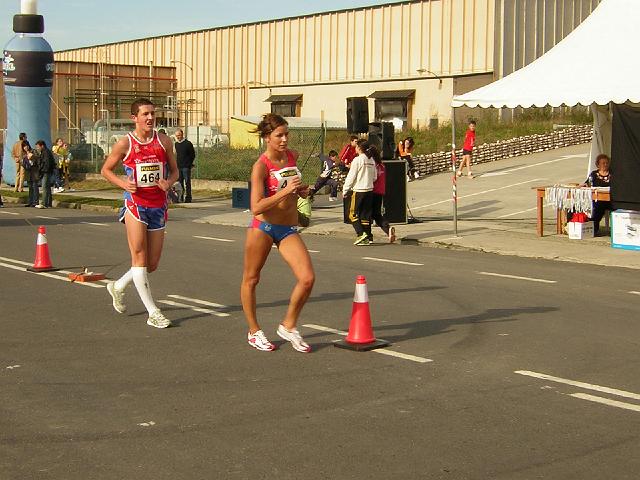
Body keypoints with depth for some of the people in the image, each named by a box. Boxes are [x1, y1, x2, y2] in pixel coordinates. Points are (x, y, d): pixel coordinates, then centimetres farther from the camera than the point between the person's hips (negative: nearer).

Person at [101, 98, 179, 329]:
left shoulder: (164, 141, 4)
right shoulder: (125, 143, -4)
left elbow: (174, 170, 13)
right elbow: (106, 170, 7)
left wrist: (169, 182, -10)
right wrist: (123, 183, -12)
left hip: (158, 205, 4)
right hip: (135, 203, -4)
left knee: (152, 264, 7)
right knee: (139, 256, -9)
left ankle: (118, 286, 33)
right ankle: (152, 313, -4)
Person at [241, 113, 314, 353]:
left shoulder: (292, 156, 4)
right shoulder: (260, 166, -15)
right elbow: (256, 207, -24)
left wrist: (300, 190, 5)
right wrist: (285, 191, -29)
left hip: (289, 229, 5)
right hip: (263, 227, -5)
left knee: (307, 278, -10)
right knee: (251, 279, 8)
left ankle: (288, 326, 10)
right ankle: (254, 331, 27)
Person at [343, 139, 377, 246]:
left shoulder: (358, 160, -11)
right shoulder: (371, 160, 9)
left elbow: (351, 176, -10)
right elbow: (374, 177, 13)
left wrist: (345, 190, -2)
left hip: (358, 190, -6)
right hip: (369, 190, 7)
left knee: (353, 214, 2)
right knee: (366, 215, 9)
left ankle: (361, 233, -11)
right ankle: (366, 238, 8)